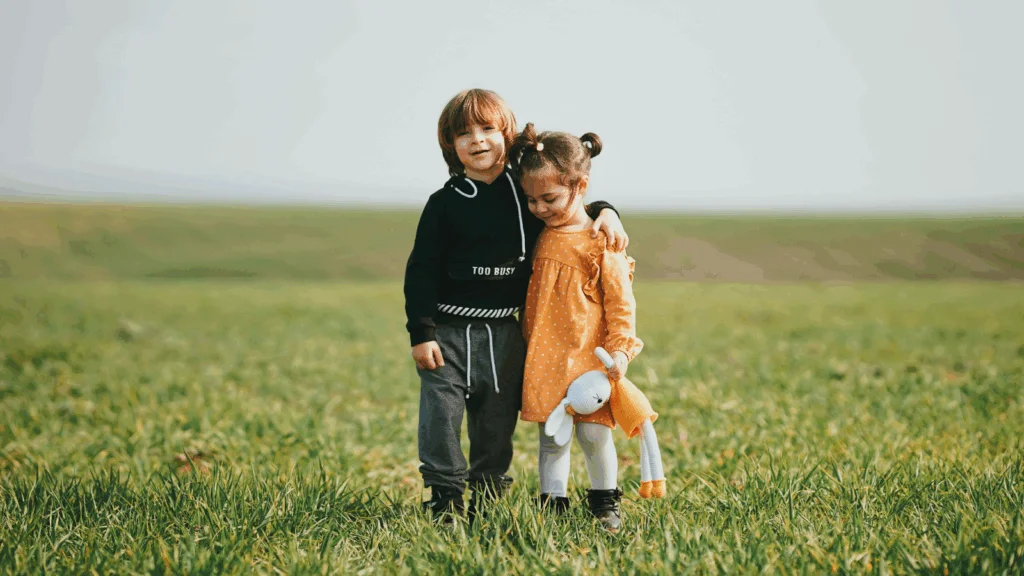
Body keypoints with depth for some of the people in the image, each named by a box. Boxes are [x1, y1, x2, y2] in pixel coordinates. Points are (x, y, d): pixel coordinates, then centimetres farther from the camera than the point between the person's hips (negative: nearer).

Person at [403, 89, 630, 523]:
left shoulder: (527, 193, 3)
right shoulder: (445, 203, -5)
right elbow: (421, 271, -5)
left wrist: (604, 212, -3)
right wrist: (420, 333, -10)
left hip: (503, 332, 3)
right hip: (448, 329, -2)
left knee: (497, 419, 10)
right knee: (441, 413, -5)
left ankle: (488, 493, 24)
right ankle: (445, 495, 9)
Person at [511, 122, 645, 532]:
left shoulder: (601, 242, -9)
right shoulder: (541, 236, 9)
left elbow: (620, 300, -7)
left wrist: (620, 348, -15)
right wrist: (527, 345, 19)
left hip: (587, 357, -5)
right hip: (543, 358, 5)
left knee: (593, 433, -2)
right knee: (550, 436, 7)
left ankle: (605, 502, 16)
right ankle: (552, 503, 15)